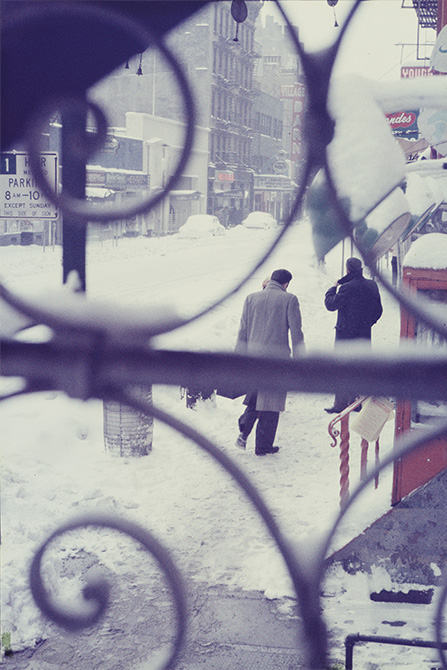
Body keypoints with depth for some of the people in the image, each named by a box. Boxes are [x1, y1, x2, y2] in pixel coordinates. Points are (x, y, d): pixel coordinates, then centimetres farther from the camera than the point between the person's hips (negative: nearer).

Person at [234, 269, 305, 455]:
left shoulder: (251, 298, 5)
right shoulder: (289, 300, -5)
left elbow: (242, 332, 7)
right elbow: (296, 333, -5)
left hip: (253, 356, 3)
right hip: (277, 356, -3)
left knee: (255, 395, 21)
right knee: (270, 400, 5)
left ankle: (244, 429, 1)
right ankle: (263, 446, 10)